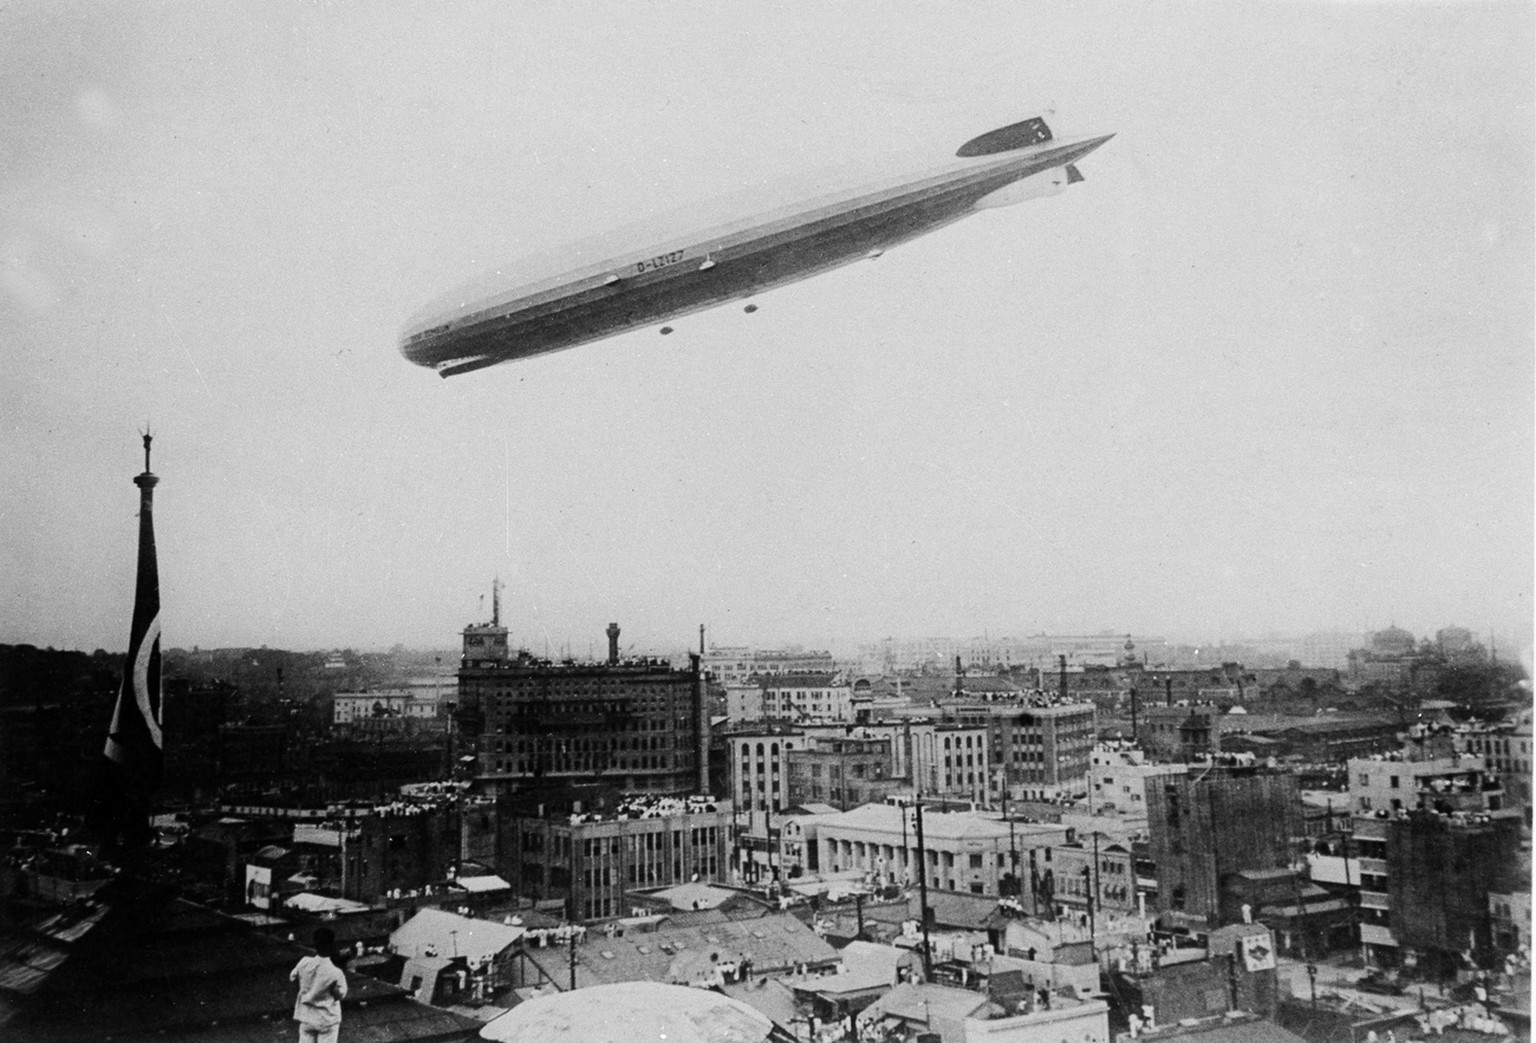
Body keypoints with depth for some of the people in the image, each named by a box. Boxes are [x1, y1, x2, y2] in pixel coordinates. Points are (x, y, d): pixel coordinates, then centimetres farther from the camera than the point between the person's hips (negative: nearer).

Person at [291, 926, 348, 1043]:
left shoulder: (304, 963, -15)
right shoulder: (334, 973, -26)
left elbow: (292, 977, 6)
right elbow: (341, 995, -11)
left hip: (306, 1016, 4)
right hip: (327, 1019, -4)